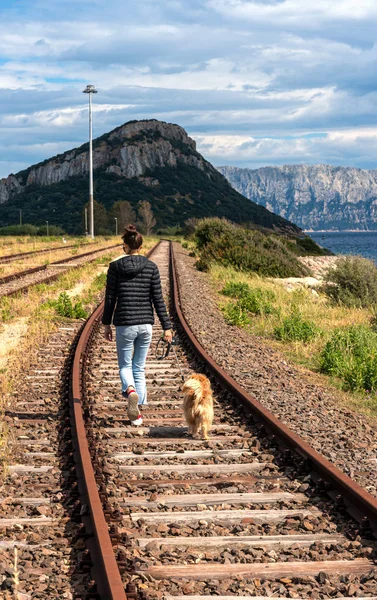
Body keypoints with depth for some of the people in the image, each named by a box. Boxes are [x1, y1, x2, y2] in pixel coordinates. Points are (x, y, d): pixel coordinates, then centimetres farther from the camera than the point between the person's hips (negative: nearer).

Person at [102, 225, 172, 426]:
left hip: (124, 324, -2)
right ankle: (137, 412, 14)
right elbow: (158, 300, -2)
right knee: (139, 368, 15)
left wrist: (107, 324, 9)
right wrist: (166, 327, 2)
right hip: (145, 324, 2)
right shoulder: (151, 267, -1)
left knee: (125, 365, 13)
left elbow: (110, 298, -1)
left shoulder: (115, 266, -4)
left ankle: (130, 391, -20)